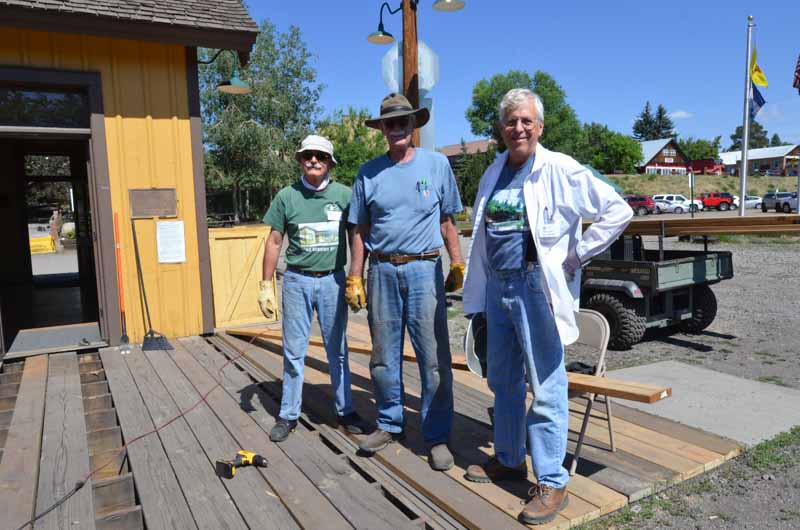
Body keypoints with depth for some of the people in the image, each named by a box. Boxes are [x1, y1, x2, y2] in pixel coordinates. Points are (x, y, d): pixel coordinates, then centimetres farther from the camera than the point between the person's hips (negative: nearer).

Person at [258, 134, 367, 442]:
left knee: (337, 351, 10)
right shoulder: (287, 196, 1)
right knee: (293, 352, 8)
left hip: (333, 280, 0)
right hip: (297, 281, 0)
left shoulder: (344, 195, -1)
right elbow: (274, 242, 5)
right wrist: (266, 286, 2)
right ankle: (288, 415, 21)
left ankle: (346, 411, 23)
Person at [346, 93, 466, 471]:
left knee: (434, 358, -1)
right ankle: (389, 424, 29)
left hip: (424, 270, -2)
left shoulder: (437, 164, 4)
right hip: (382, 271, 2)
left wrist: (457, 265, 3)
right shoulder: (369, 173, 7)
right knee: (383, 356, 11)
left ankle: (437, 436, 13)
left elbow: (447, 221, 8)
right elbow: (360, 231, 9)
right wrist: (354, 278, 5)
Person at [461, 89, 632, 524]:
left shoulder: (559, 170, -8)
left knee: (545, 388, 0)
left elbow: (617, 211, -9)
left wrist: (576, 256, -9)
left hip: (536, 286, -7)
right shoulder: (493, 173, 11)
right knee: (503, 381, 17)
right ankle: (508, 460, 34)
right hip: (497, 287, 7)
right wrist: (480, 287, 15)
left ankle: (552, 483, 13)